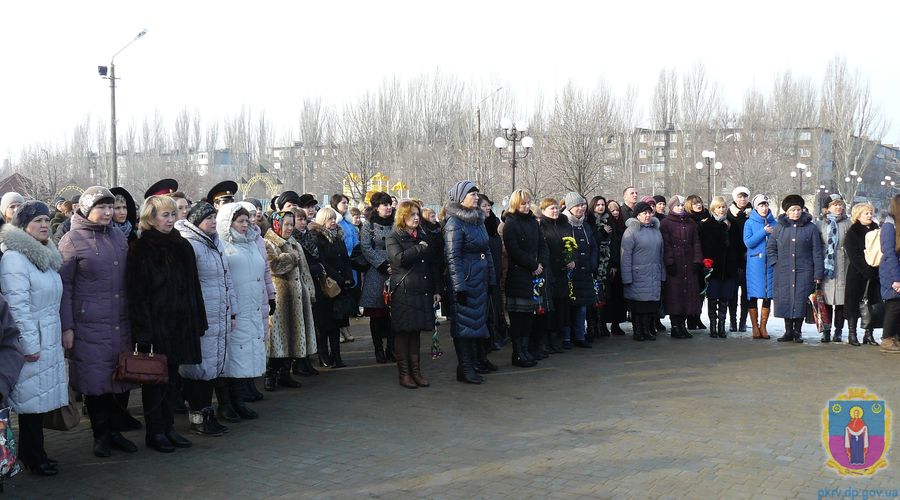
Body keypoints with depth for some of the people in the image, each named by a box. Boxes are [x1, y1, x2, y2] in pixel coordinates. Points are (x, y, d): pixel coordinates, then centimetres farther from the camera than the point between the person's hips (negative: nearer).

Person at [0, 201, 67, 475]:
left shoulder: (45, 255, 15)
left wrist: (63, 331, 18)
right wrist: (29, 344, -19)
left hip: (50, 339, 8)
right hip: (32, 340, -8)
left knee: (41, 397, 11)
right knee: (32, 396, -1)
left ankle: (33, 453, 21)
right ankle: (33, 457, 10)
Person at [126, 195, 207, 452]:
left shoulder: (182, 247, 9)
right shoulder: (140, 249, -8)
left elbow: (193, 287, 12)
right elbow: (135, 292, -12)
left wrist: (198, 321, 8)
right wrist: (142, 329, -17)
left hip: (179, 322, 6)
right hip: (153, 323, -5)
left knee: (172, 376, 12)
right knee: (154, 378, 3)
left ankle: (168, 427, 22)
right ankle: (155, 432, 12)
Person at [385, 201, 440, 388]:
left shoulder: (423, 237, 16)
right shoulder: (393, 238, -2)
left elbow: (434, 265, 16)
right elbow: (399, 258, -21)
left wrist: (436, 290, 10)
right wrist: (420, 248, -12)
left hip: (422, 293, 5)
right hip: (403, 293, -5)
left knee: (416, 332, 9)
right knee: (403, 333, 0)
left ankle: (416, 371, 15)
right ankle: (404, 374, 6)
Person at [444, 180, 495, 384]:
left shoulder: (478, 220, 14)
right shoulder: (454, 222, -11)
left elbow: (487, 251, 17)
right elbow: (452, 257, -15)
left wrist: (491, 280, 13)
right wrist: (459, 287, -18)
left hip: (480, 280, 8)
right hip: (464, 281, -8)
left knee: (477, 320, 11)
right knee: (464, 323, -2)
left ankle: (469, 366, 19)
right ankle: (465, 368, 5)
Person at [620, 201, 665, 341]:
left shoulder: (656, 230, 14)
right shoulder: (631, 231, -6)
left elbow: (661, 253, 18)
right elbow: (626, 256, -9)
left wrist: (662, 274, 14)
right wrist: (627, 277, -13)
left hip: (654, 276, 5)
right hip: (638, 276, -5)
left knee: (653, 304, 5)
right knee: (638, 305, 0)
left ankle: (649, 330, 14)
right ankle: (638, 331, 10)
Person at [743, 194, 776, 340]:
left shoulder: (774, 223, 11)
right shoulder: (749, 223, 4)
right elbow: (748, 242, -8)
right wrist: (763, 232, -12)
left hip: (770, 263, 3)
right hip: (755, 263, -2)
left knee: (768, 295, 2)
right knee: (754, 296, -3)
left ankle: (763, 326, 11)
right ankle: (755, 327, 5)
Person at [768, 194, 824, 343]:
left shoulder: (811, 228, 3)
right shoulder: (780, 227, 8)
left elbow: (817, 252, 2)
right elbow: (770, 247, 16)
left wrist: (818, 274, -2)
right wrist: (775, 263, 2)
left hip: (804, 272, -2)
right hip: (783, 272, 2)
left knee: (801, 301, -2)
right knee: (785, 300, 3)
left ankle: (797, 331, 10)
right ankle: (788, 331, 13)